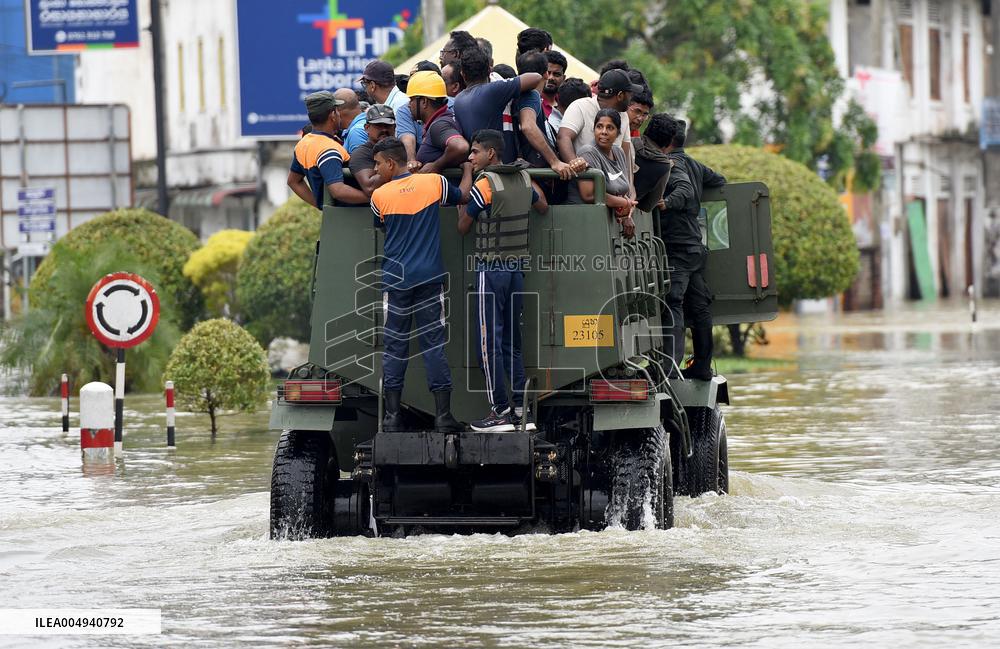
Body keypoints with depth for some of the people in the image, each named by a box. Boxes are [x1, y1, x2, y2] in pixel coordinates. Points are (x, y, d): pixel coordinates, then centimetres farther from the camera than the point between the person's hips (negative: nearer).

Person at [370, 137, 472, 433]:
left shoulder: (380, 196, -3)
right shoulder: (434, 183, -1)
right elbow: (464, 195, 17)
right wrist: (468, 168, 35)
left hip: (395, 280, -1)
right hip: (430, 279, 1)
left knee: (394, 347, 4)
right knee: (433, 345, 3)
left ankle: (392, 416, 2)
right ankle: (443, 416, -1)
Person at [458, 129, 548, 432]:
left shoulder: (484, 184, -13)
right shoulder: (523, 179, 7)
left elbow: (463, 227, -4)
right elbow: (543, 207, 26)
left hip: (491, 268, -7)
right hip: (517, 268, 7)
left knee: (489, 342, -3)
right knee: (512, 342, 12)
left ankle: (500, 411, -6)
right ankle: (520, 410, 8)